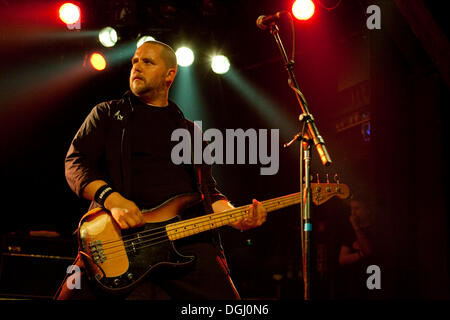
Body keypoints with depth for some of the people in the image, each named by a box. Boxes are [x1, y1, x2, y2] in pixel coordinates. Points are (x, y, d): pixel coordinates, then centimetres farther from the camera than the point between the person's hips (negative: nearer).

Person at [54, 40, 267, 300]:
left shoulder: (190, 130, 25)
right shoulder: (108, 113, 18)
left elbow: (209, 192, 22)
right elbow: (76, 162, 5)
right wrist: (111, 199, -14)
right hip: (122, 231, -2)